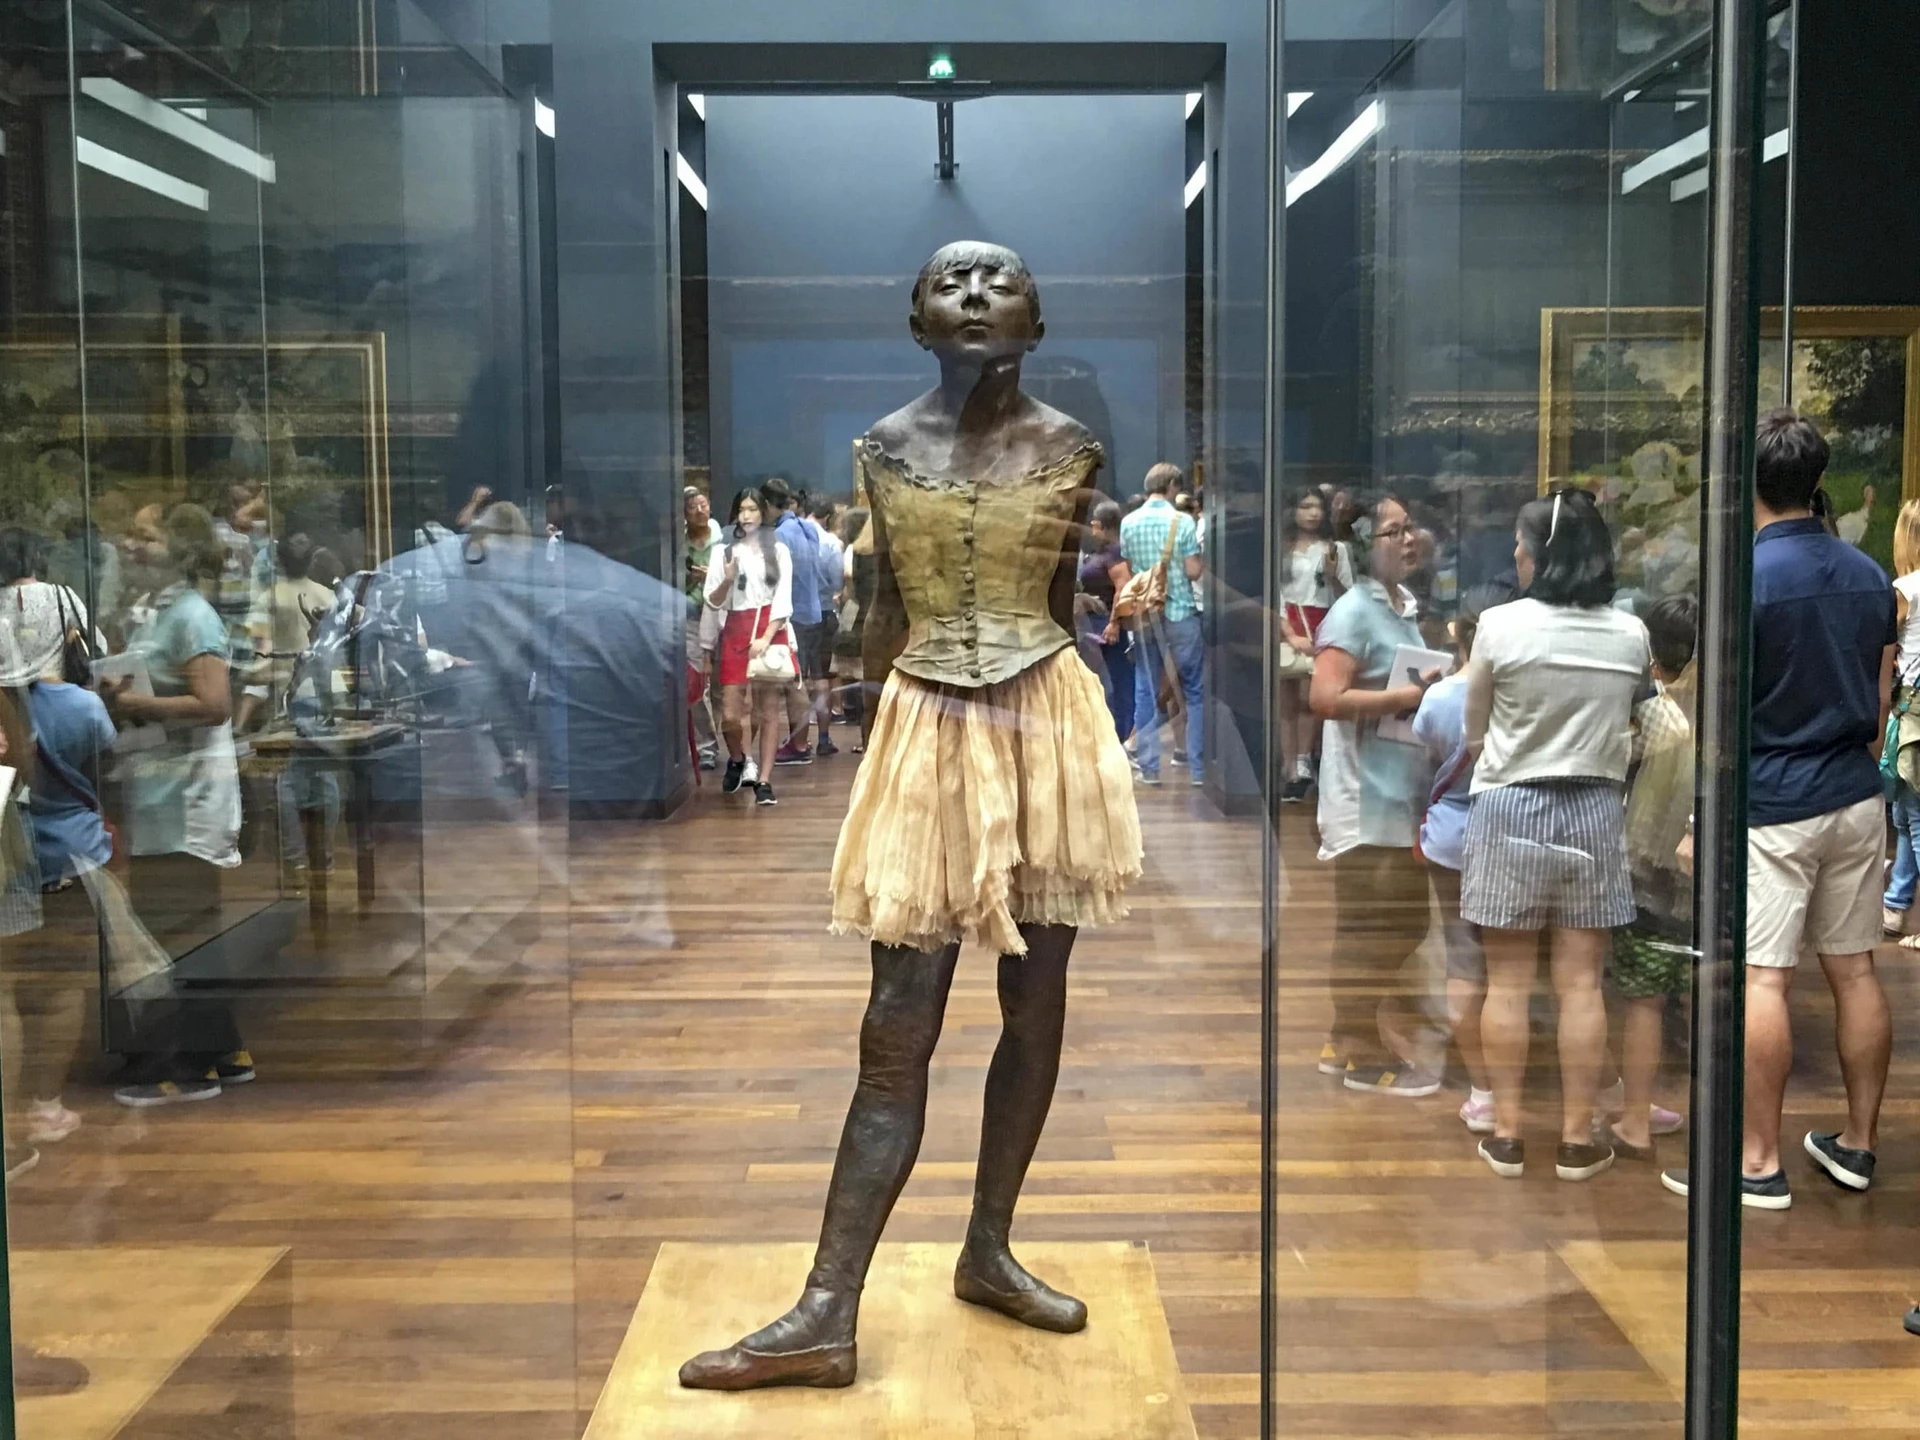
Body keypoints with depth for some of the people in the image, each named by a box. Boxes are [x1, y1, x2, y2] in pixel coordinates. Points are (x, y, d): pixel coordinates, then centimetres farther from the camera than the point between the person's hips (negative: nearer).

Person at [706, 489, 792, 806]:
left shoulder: (778, 550, 4)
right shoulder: (725, 551, 7)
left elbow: (783, 599, -1)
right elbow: (713, 601, 7)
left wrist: (766, 638, -12)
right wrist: (728, 579, -13)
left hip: (770, 631, -1)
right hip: (736, 632, 1)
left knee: (770, 709, -1)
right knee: (730, 713, -3)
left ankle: (764, 781, 4)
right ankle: (737, 759, 27)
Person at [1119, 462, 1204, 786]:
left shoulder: (1128, 522, 1)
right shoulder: (1182, 521, -10)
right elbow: (1193, 572, -11)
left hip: (1143, 615, 4)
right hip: (1180, 613, -3)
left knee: (1146, 692, 8)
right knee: (1195, 690, 5)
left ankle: (1148, 766, 9)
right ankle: (1199, 766, 3)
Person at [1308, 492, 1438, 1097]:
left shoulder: (1404, 606, 15)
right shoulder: (1353, 612, -13)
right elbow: (1326, 698, -22)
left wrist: (1431, 692, 10)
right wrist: (1403, 697, -19)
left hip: (1402, 796, 9)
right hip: (1365, 801, -9)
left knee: (1402, 924, 15)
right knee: (1365, 929, -1)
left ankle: (1346, 1040, 27)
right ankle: (1365, 1058, 10)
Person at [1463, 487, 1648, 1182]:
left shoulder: (1500, 625, -10)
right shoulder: (1631, 634, -1)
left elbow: (1474, 732, 0)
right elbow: (1626, 726, 11)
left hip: (1511, 808, -2)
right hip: (1594, 811, 3)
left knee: (1508, 981, 5)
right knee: (1581, 983, 6)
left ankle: (1506, 1134, 10)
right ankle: (1577, 1139, 11)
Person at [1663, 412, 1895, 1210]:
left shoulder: (1746, 576, -13)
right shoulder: (1868, 575, 7)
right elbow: (1880, 701, 12)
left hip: (1773, 807, -7)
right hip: (1857, 799, 7)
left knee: (1760, 980, -3)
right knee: (1854, 970, 11)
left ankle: (1760, 1162, 0)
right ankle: (1857, 1143, 21)